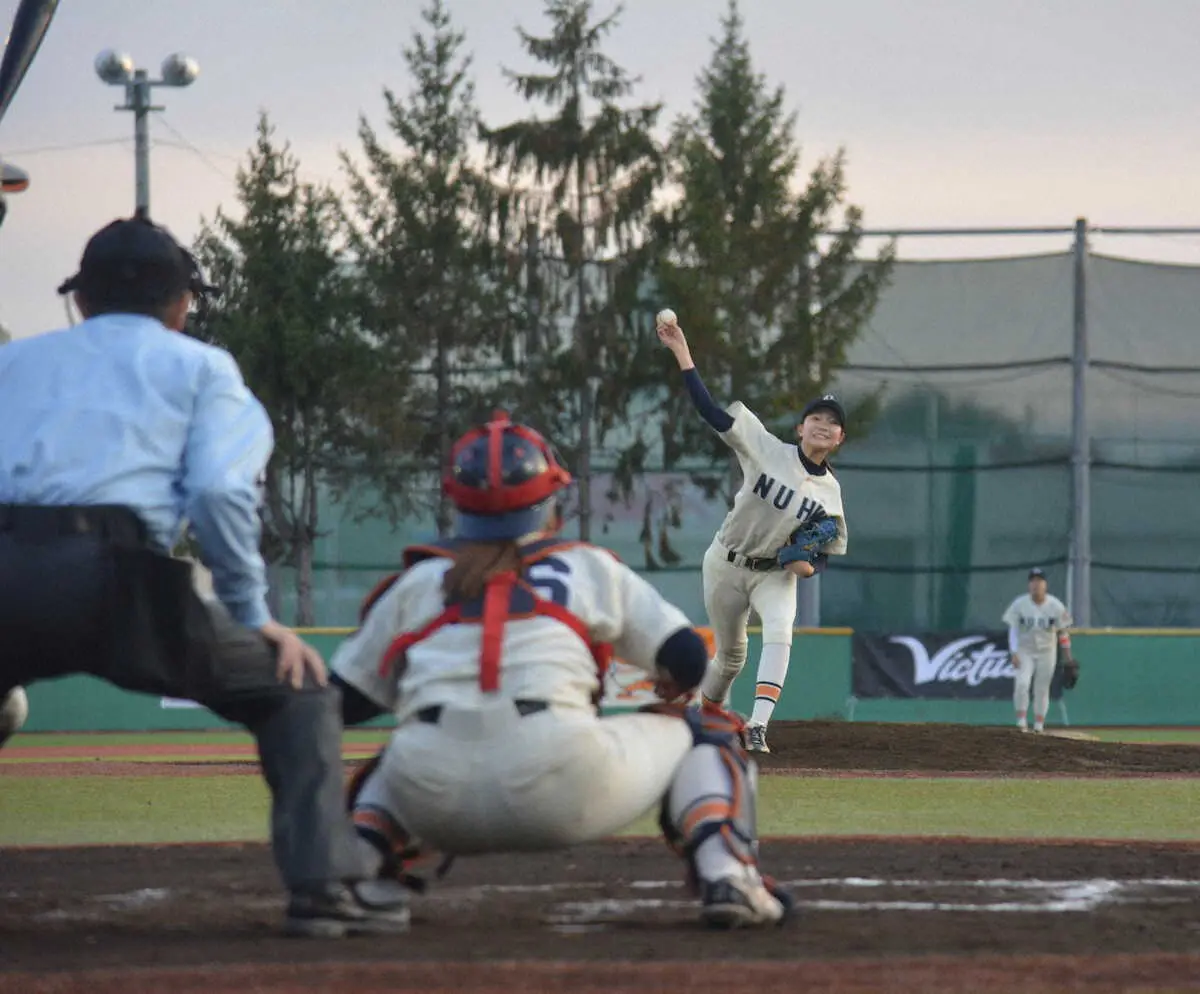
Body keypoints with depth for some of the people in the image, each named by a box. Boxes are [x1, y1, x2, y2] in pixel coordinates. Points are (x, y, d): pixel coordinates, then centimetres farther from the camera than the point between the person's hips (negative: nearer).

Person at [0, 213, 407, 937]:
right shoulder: (200, 366, 21)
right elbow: (219, 490, 2)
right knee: (295, 685, 15)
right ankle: (325, 882, 0)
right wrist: (253, 616, 8)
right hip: (112, 577, -2)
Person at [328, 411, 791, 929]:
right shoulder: (592, 569, 17)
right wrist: (673, 684, 38)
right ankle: (725, 873, -4)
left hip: (437, 807, 2)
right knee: (707, 728, 20)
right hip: (558, 787, -2)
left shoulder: (416, 581, 20)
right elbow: (689, 661, 14)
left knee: (384, 771, 39)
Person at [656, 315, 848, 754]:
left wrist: (809, 564, -19)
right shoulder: (767, 450, -11)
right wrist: (682, 354, -25)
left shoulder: (830, 491, -3)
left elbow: (825, 554, 6)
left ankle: (757, 726, -35)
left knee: (779, 633, -28)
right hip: (727, 565, -1)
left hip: (775, 573, 1)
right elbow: (711, 410, -18)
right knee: (730, 656, 9)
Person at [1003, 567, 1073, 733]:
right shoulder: (1020, 604, -9)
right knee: (1021, 684, -19)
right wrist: (1014, 654, -14)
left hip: (1046, 652, 1)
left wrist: (1067, 656, 3)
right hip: (1025, 651, -1)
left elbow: (1063, 631, 0)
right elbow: (1013, 629, -5)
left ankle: (1039, 726, 12)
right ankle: (1022, 722, -12)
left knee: (1042, 689, 3)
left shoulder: (1055, 606, -8)